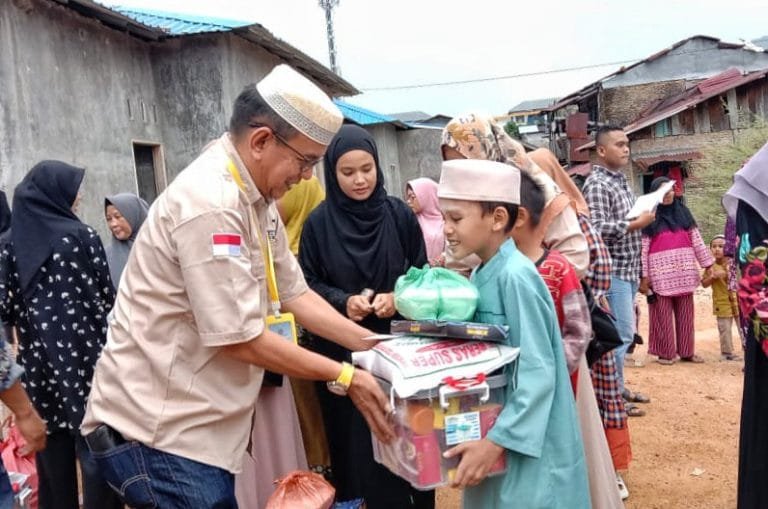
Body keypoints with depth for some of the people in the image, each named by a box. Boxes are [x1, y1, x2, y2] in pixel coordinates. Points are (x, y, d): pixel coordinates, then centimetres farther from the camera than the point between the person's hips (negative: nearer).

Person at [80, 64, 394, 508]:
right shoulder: (211, 204, -24)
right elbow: (241, 339, -23)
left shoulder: (258, 198, 5)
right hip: (157, 433, -9)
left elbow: (294, 293, 8)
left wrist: (372, 345, 2)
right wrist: (344, 377, -14)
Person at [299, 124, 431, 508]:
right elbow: (306, 284, 1)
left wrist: (398, 297, -13)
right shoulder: (319, 223, -3)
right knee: (356, 439, 6)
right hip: (342, 348, 0)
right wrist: (343, 302, -15)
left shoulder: (399, 215, 0)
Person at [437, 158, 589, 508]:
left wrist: (497, 440, -24)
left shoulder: (515, 276, -20)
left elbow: (538, 373, -22)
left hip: (530, 447, -8)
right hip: (495, 433, 8)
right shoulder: (481, 274, 3)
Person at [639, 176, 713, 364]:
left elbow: (697, 241, 11)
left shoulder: (683, 212, 12)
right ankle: (665, 353, 10)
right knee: (663, 316, 1)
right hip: (661, 275, -4)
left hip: (684, 274, 4)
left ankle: (686, 352, 18)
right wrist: (643, 276, -10)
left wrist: (708, 265, 6)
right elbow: (643, 249, -4)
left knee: (685, 315, 9)